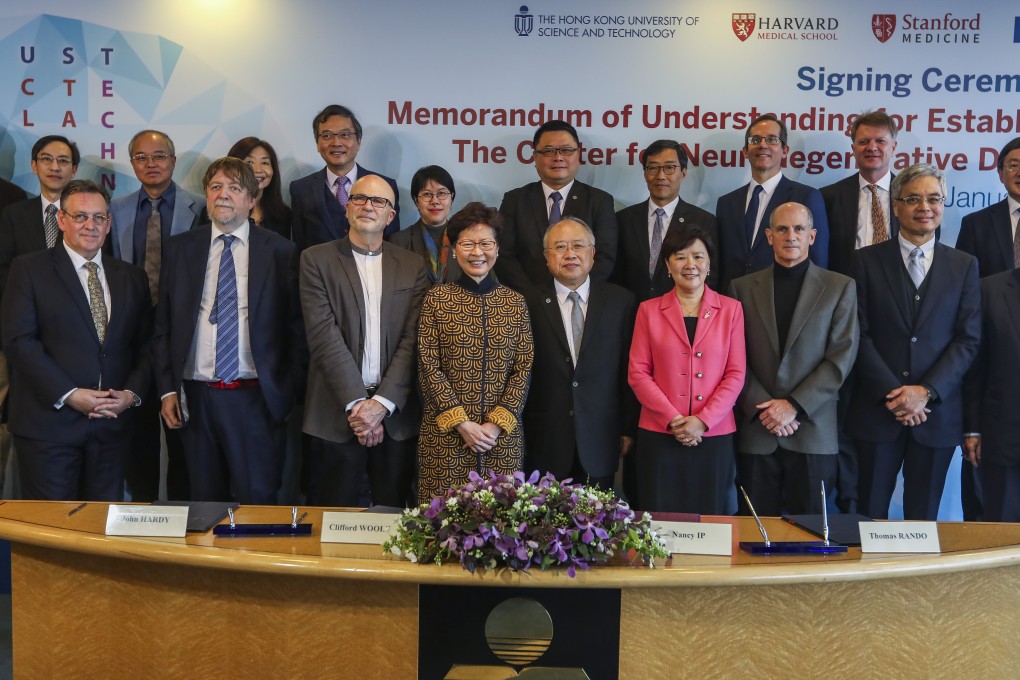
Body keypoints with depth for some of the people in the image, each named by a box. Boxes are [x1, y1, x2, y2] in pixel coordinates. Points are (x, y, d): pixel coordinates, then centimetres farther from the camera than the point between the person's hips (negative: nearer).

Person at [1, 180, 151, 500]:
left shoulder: (131, 277, 13)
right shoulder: (29, 269, 1)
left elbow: (145, 344, 11)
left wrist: (131, 394, -6)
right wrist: (68, 395, -14)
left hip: (113, 423, 3)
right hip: (48, 423, -3)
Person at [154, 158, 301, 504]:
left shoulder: (281, 252, 0)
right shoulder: (180, 248, 8)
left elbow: (295, 328, 0)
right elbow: (163, 326, 9)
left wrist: (288, 392, -4)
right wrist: (167, 390, 3)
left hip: (256, 399, -2)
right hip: (196, 399, 3)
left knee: (257, 503, 2)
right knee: (204, 505, 12)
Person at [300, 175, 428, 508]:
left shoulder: (412, 265, 9)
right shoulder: (316, 259, 3)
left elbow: (413, 339, 1)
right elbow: (323, 335, -7)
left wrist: (383, 402, -10)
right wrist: (356, 402, -14)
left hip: (396, 413, 2)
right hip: (336, 413, -2)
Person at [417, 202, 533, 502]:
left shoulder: (515, 302, 7)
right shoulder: (437, 298, 2)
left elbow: (524, 368, 3)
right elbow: (428, 366, -3)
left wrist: (496, 424, -8)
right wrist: (462, 423, -10)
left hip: (503, 435, 1)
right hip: (444, 434, -1)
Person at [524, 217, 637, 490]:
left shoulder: (620, 301, 4)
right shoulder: (529, 304, 1)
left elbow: (630, 370, 5)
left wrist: (629, 427, 4)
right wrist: (518, 434, 2)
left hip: (600, 444, 1)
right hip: (545, 444, 0)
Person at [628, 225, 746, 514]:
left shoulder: (731, 309, 7)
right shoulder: (649, 310, 6)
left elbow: (736, 373, 2)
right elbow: (637, 373, 1)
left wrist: (703, 420, -10)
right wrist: (673, 419, -10)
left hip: (715, 435, 1)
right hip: (659, 435, 0)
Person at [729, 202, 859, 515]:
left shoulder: (840, 287, 4)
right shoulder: (743, 288, 8)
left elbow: (842, 357, -3)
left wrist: (794, 406, -11)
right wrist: (763, 408, -9)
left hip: (814, 434, -1)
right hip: (756, 433, 1)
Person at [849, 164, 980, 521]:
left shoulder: (964, 266, 7)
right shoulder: (867, 260, 2)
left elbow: (968, 339, 1)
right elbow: (859, 334, -4)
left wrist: (927, 391, -11)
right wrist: (892, 393, -12)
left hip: (937, 411, 1)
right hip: (877, 409, -1)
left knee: (923, 515, 10)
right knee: (871, 513, 6)